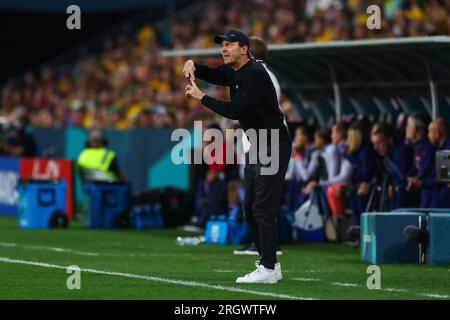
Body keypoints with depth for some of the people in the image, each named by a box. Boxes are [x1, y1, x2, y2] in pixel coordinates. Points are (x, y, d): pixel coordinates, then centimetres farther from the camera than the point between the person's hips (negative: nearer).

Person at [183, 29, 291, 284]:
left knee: (264, 207, -14)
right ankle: (270, 265, 18)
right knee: (251, 207, 12)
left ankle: (268, 269, -14)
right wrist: (192, 65, -7)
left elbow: (235, 110, -26)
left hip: (274, 146, -11)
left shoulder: (254, 74, -19)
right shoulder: (234, 72, 11)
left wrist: (201, 97, -19)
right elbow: (209, 74, 16)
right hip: (257, 146, 11)